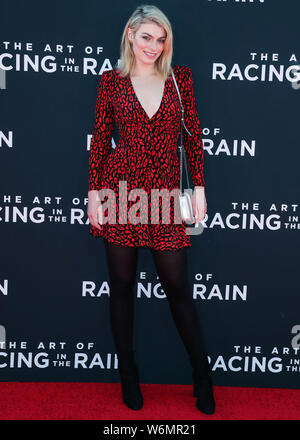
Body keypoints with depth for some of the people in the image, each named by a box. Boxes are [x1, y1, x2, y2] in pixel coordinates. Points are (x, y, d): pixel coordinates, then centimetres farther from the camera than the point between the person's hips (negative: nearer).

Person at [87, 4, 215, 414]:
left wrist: (199, 187, 1)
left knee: (177, 285, 3)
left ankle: (202, 374, 23)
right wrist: (94, 191, 0)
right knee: (122, 283, 8)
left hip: (165, 192, 0)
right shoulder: (112, 80, 5)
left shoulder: (181, 77, 7)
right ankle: (128, 373, 27)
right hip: (121, 189, 0)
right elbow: (100, 139, 5)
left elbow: (193, 135, 7)